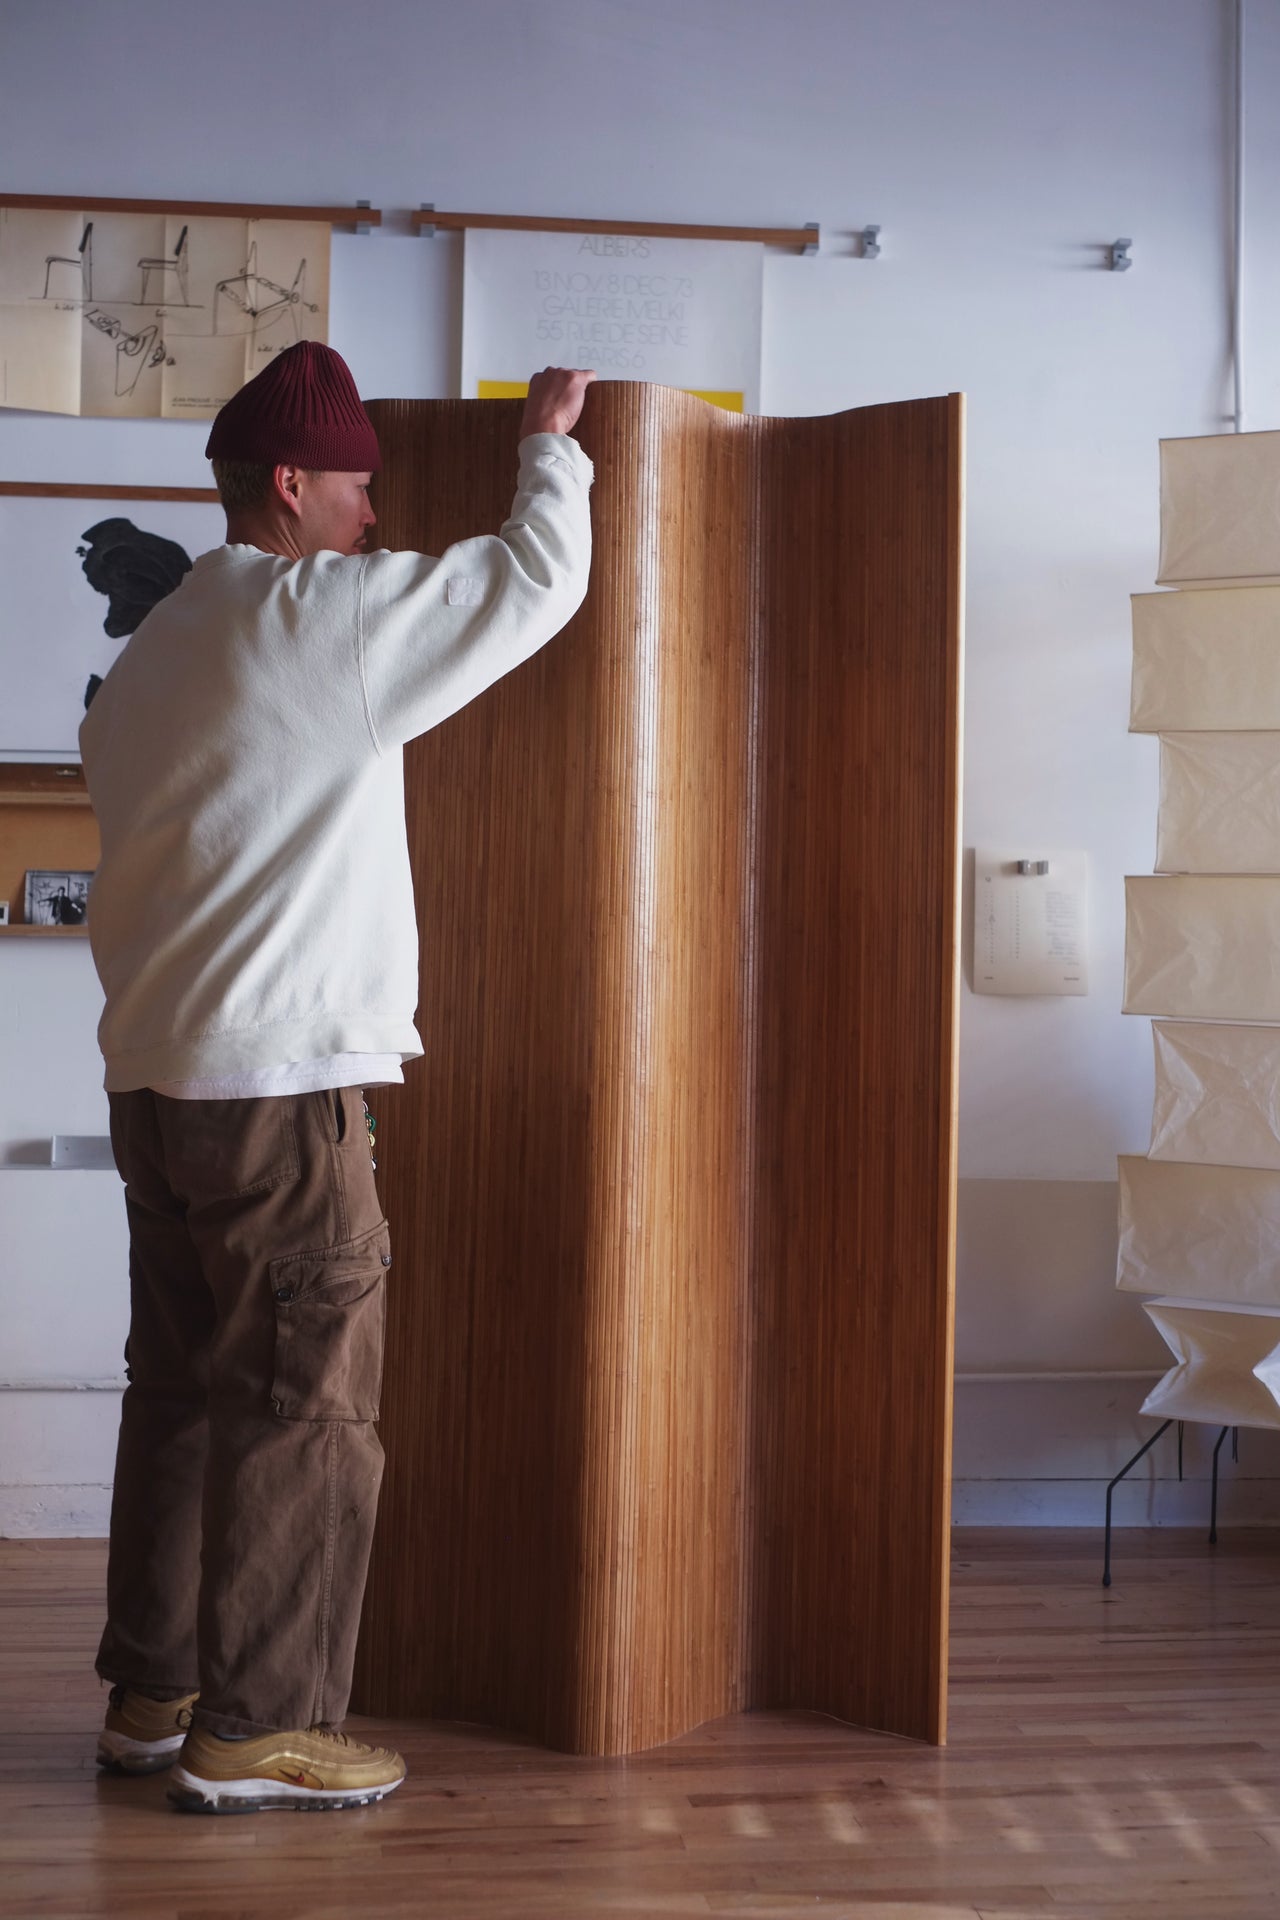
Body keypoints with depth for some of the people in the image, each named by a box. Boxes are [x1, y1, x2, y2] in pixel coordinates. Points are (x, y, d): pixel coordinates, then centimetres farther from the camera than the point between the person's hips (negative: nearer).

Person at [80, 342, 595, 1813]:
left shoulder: (147, 656, 16)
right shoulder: (325, 615, -9)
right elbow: (536, 578, -5)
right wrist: (550, 436, 12)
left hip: (153, 1073, 9)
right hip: (278, 1083, -9)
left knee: (181, 1388, 14)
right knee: (303, 1404, -2)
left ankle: (150, 1693, 23)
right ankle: (253, 1731, 3)